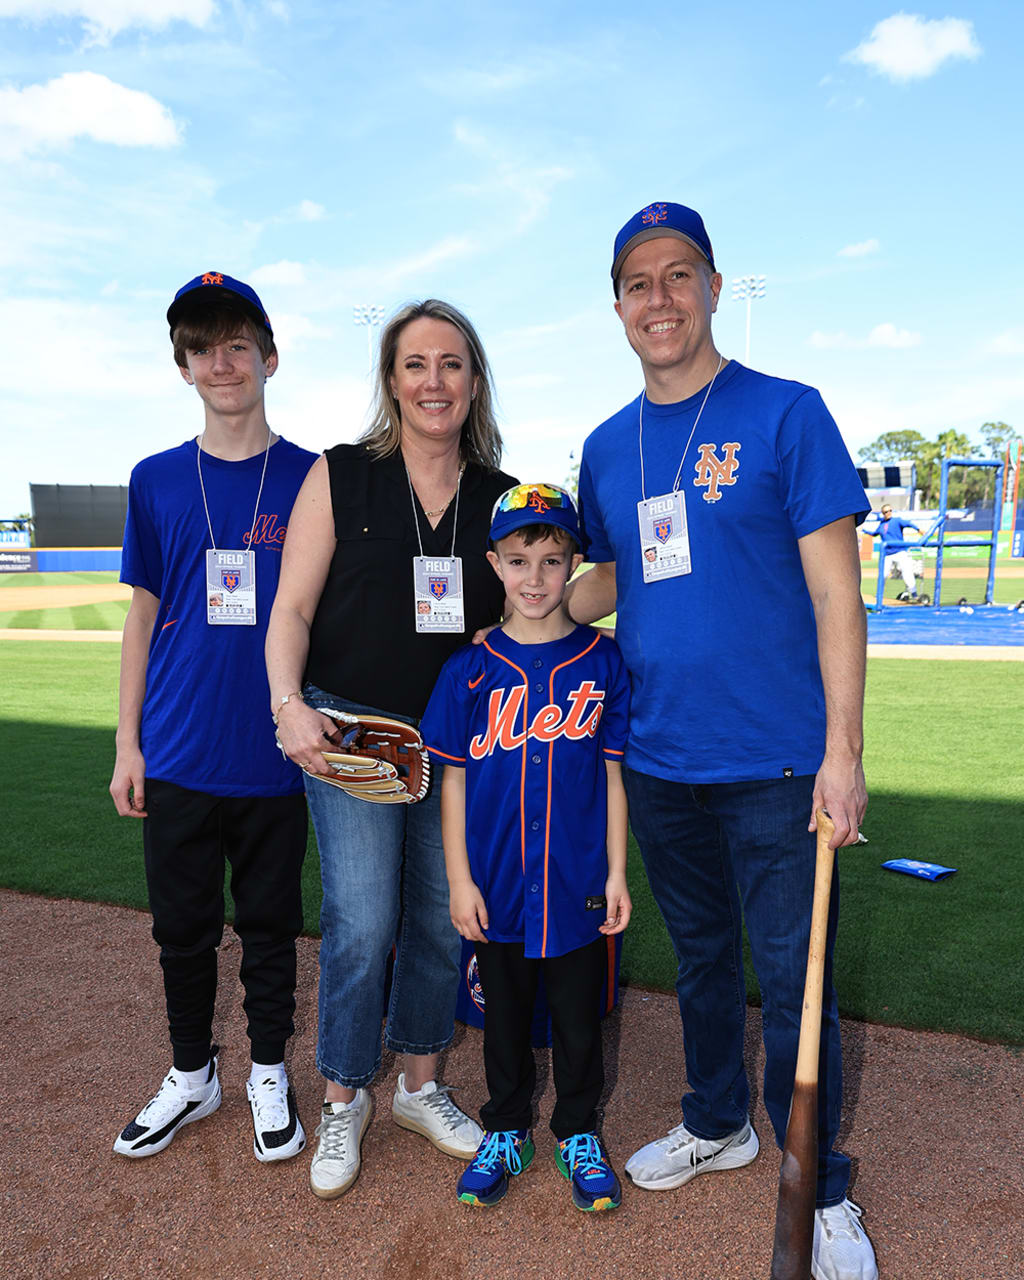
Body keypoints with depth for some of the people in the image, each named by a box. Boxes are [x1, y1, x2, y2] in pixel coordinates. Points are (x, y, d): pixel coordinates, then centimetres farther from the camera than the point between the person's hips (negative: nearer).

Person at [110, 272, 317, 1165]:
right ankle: (192, 1076, 36)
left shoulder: (312, 479, -1)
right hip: (177, 756, 2)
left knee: (270, 923, 12)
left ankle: (270, 1074, 33)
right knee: (183, 925, 14)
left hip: (275, 756, -2)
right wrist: (127, 743, 4)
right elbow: (144, 616, 7)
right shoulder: (156, 481, 5)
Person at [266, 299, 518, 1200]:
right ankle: (344, 1099, 21)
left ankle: (421, 1084, 33)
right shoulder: (340, 477, -2)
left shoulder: (501, 498, 5)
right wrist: (289, 703, -20)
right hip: (350, 728, -3)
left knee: (442, 918, 10)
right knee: (362, 922, -3)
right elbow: (292, 609, -4)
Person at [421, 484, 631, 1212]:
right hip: (496, 889, 1)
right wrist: (460, 880, -3)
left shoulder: (603, 663, -4)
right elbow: (454, 779, 0)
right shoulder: (472, 670, -4)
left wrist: (617, 873, -2)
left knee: (579, 1017, 15)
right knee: (505, 1015, 17)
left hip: (578, 888, 0)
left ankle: (579, 1134, 37)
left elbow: (614, 774, 0)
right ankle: (506, 1132, 39)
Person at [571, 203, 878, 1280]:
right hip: (656, 756, 5)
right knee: (699, 951, 20)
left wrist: (843, 750, -15)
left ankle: (821, 1193, 28)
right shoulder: (607, 447, 8)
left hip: (773, 759, -4)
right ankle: (716, 1125, 42)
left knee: (792, 973, 5)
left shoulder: (785, 414, -6)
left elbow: (834, 590, -10)